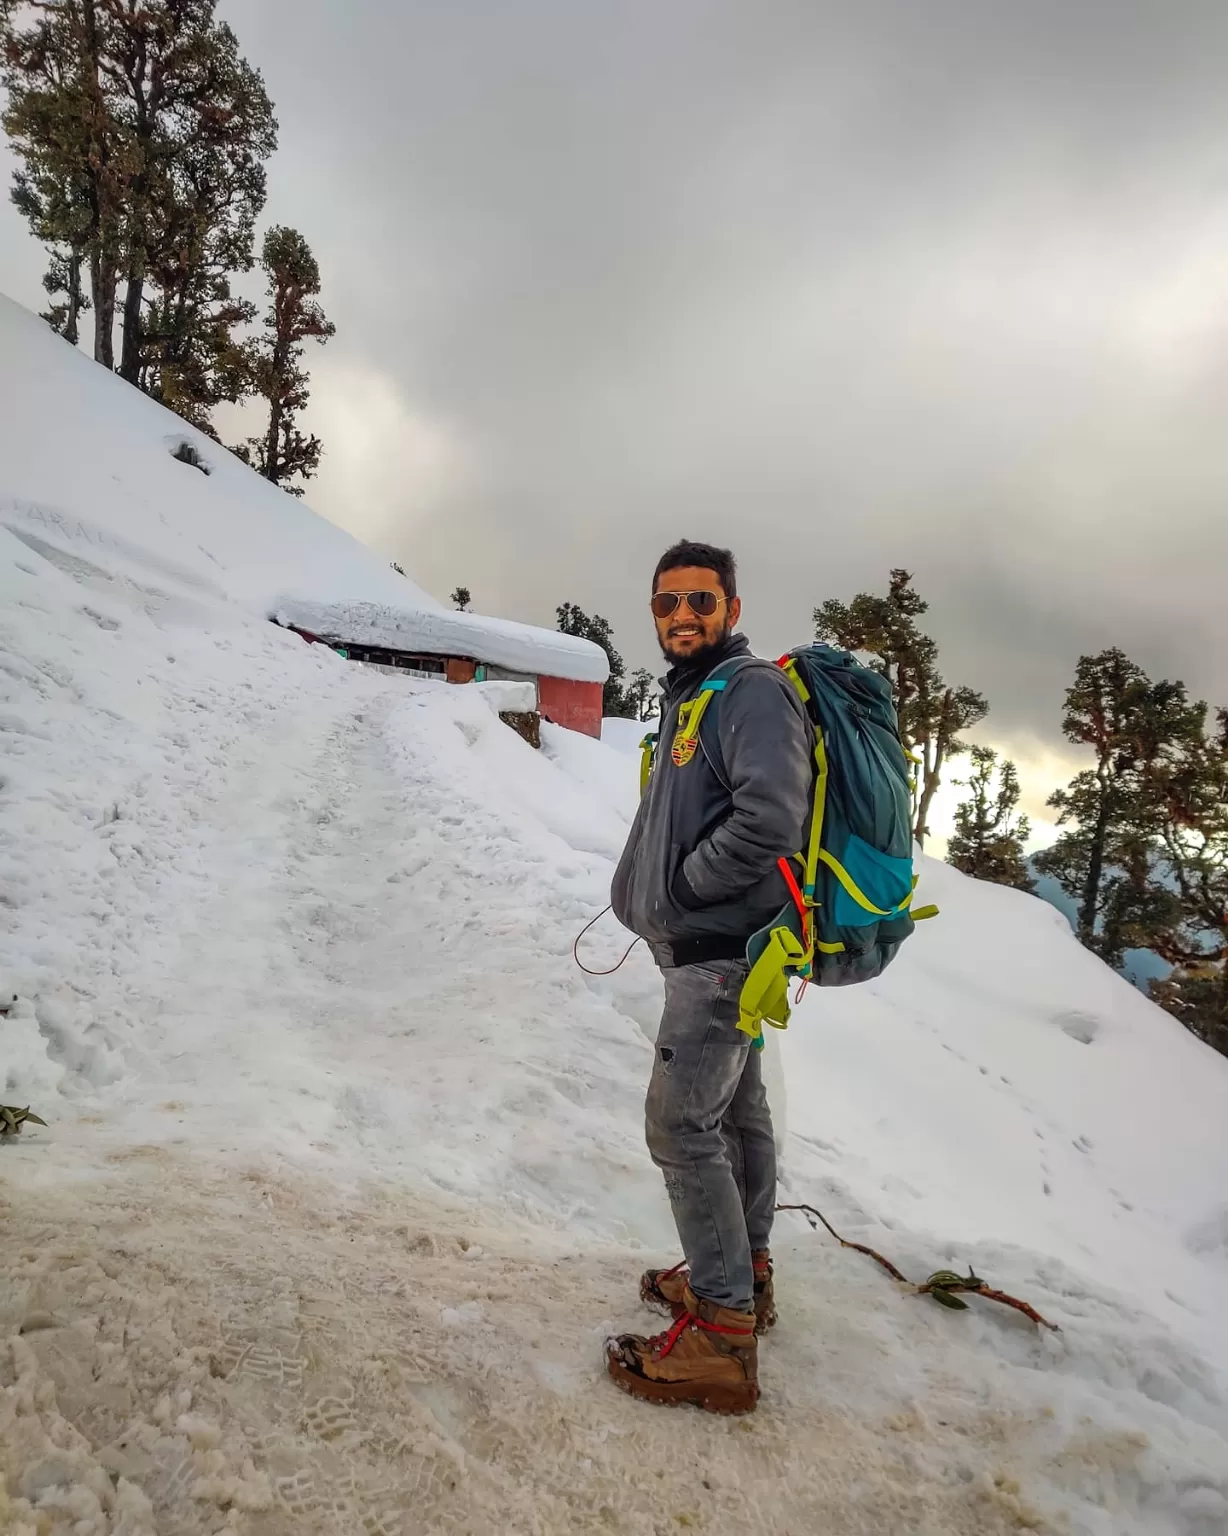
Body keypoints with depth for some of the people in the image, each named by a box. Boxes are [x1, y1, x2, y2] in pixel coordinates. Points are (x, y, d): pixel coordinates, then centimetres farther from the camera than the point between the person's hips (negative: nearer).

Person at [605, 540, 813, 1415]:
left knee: (683, 1123, -8)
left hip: (723, 948, -10)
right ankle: (746, 1272, 32)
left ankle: (723, 1340, 1)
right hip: (713, 946, 10)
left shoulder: (752, 690, -15)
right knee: (736, 1110, 17)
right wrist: (646, 892, 7)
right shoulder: (692, 698, 16)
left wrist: (679, 887, -16)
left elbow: (770, 820, -28)